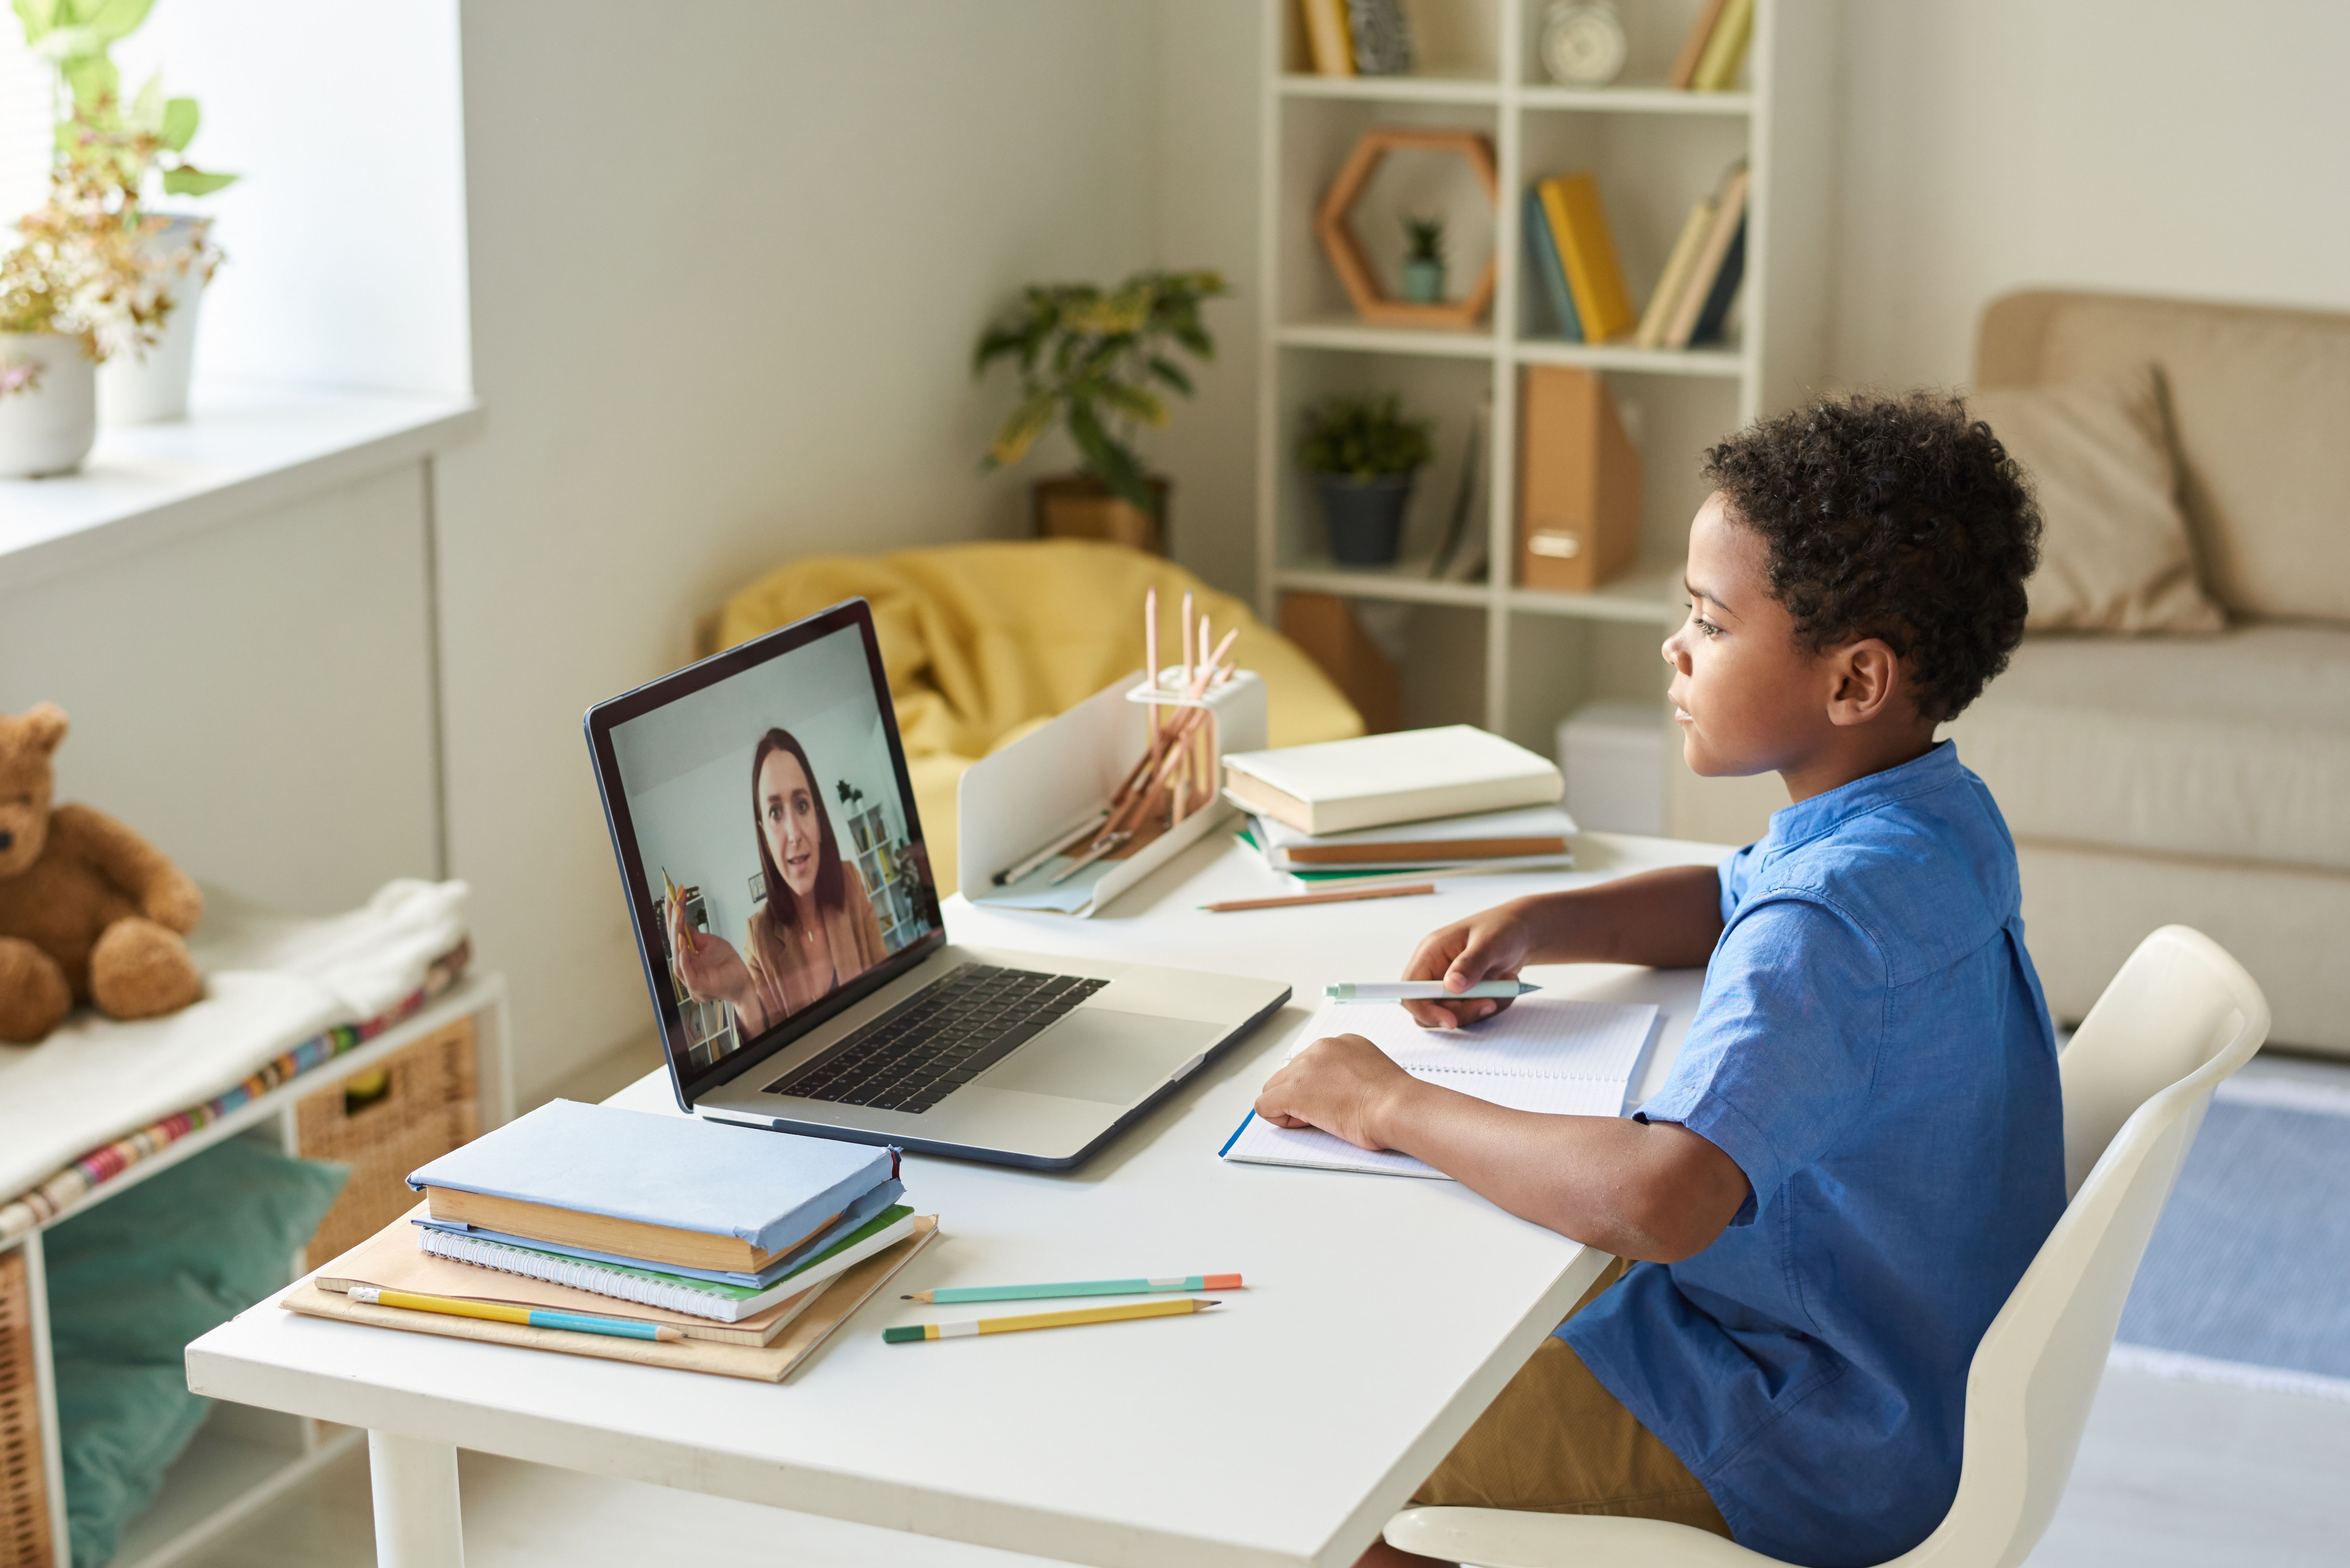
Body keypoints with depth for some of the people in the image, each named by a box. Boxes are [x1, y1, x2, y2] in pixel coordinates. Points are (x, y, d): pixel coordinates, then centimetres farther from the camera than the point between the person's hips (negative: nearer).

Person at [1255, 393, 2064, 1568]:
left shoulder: (1831, 920, -32)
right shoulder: (1937, 814, 0)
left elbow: (1662, 1199, -45)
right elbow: (1731, 900, 21)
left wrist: (1394, 1107, -31)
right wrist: (1533, 925, 2)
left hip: (1821, 1458, -10)